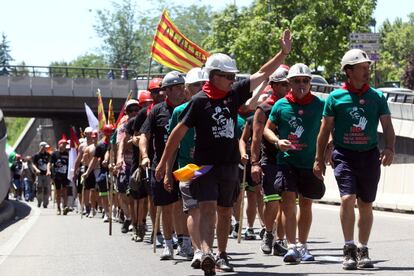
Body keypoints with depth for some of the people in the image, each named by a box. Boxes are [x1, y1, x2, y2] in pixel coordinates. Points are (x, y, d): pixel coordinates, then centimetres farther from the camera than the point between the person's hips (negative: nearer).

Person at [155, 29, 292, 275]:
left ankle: (222, 255, 25)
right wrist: (164, 162, -8)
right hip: (205, 164, -5)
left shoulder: (234, 94, 6)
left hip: (230, 164, 5)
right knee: (208, 208, -18)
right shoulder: (200, 101, -9)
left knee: (225, 212, 13)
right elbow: (179, 132, -8)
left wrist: (284, 52, 5)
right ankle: (207, 254, -31)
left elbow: (262, 74, 10)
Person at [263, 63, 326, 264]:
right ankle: (291, 247, -14)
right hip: (287, 160, -1)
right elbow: (267, 128, 10)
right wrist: (277, 141, -9)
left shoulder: (319, 104, 0)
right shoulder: (281, 105, 1)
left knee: (306, 204, 12)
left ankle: (302, 246, 26)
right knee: (288, 201, -14)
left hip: (311, 162, 1)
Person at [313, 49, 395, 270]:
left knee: (366, 205, 8)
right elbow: (325, 130, 6)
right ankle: (349, 249, -8)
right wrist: (319, 159, 4)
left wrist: (390, 148, -12)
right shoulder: (336, 97, 1)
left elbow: (387, 127, 7)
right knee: (347, 198, -18)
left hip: (369, 155, 2)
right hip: (344, 155, -2)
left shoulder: (377, 97, 7)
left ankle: (363, 251, 19)